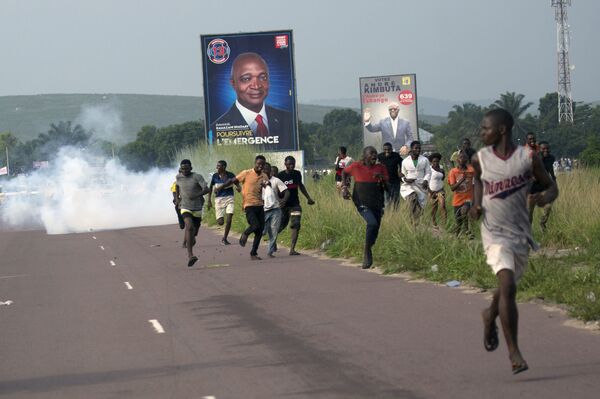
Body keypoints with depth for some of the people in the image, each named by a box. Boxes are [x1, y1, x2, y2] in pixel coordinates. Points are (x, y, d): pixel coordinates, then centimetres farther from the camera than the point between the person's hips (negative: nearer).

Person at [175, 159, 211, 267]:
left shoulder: (197, 177, -11)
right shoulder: (178, 177, 0)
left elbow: (207, 189, -22)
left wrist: (196, 195, -37)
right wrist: (178, 198, 28)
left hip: (197, 210, 0)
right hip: (185, 209, 0)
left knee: (193, 234, 11)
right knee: (189, 227, -27)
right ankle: (190, 256, -37)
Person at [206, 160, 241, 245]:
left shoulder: (230, 175, -3)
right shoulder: (215, 176, 0)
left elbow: (238, 185, 5)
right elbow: (210, 188, 10)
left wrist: (238, 188, -20)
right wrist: (209, 201, 6)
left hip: (229, 199, -1)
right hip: (219, 199, 1)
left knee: (229, 220, -10)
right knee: (220, 222, -3)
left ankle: (224, 239, 6)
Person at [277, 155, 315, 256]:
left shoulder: (297, 174, 5)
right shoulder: (280, 176, -7)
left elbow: (301, 186, 22)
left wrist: (308, 198, 26)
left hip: (295, 204, 3)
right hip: (283, 205, -3)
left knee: (296, 225, -11)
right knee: (281, 226, 6)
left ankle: (292, 249, -12)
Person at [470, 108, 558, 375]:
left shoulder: (528, 158, -6)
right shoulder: (481, 159, -1)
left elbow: (551, 186, 4)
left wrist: (546, 197, -19)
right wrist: (476, 204, 3)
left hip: (521, 233, 2)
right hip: (495, 234, -2)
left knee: (507, 287, 18)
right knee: (507, 286, -20)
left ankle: (490, 317, 53)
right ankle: (513, 351, -15)